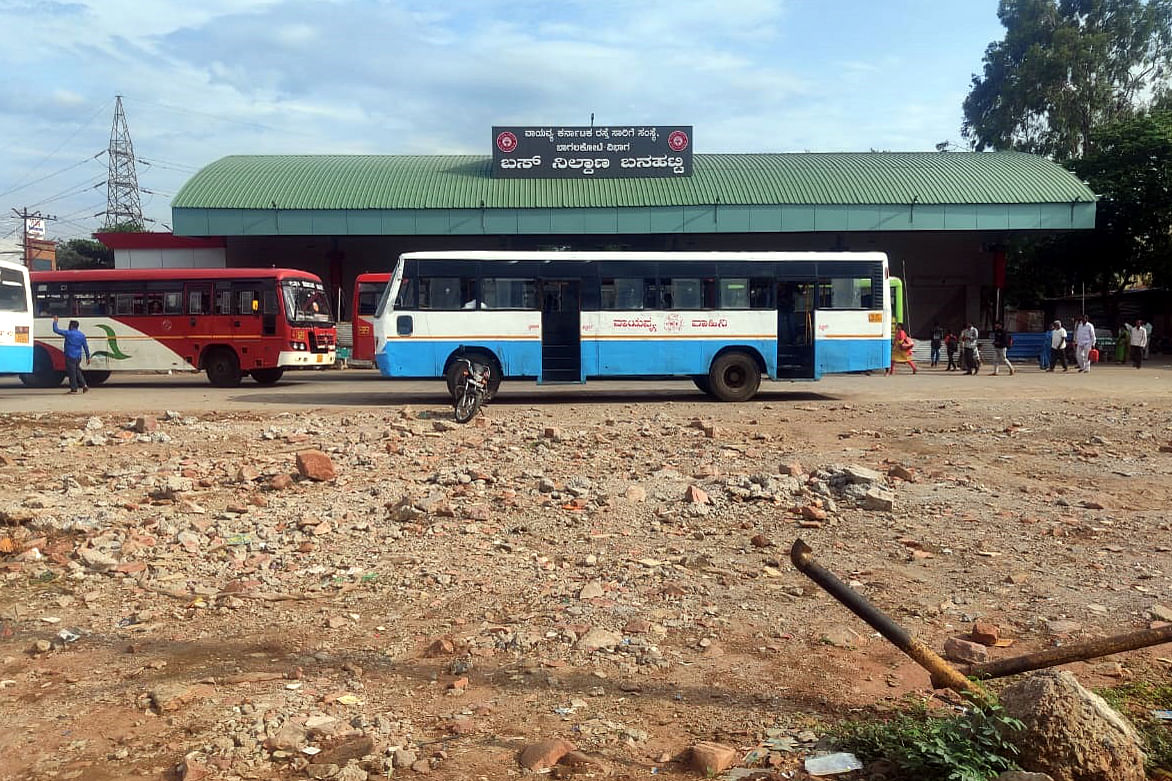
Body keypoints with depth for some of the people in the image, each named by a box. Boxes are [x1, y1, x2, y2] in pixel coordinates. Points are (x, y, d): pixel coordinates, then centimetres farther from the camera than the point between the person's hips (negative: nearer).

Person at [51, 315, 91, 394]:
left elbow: (56, 330, -4)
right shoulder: (82, 335, 7)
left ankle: (74, 389, 4)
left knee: (72, 372, 1)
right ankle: (84, 385, 8)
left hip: (70, 356, -6)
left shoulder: (68, 333, -9)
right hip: (78, 357, 6)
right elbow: (86, 347, 8)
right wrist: (87, 357, 13)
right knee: (78, 371, 18)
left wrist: (55, 321, 11)